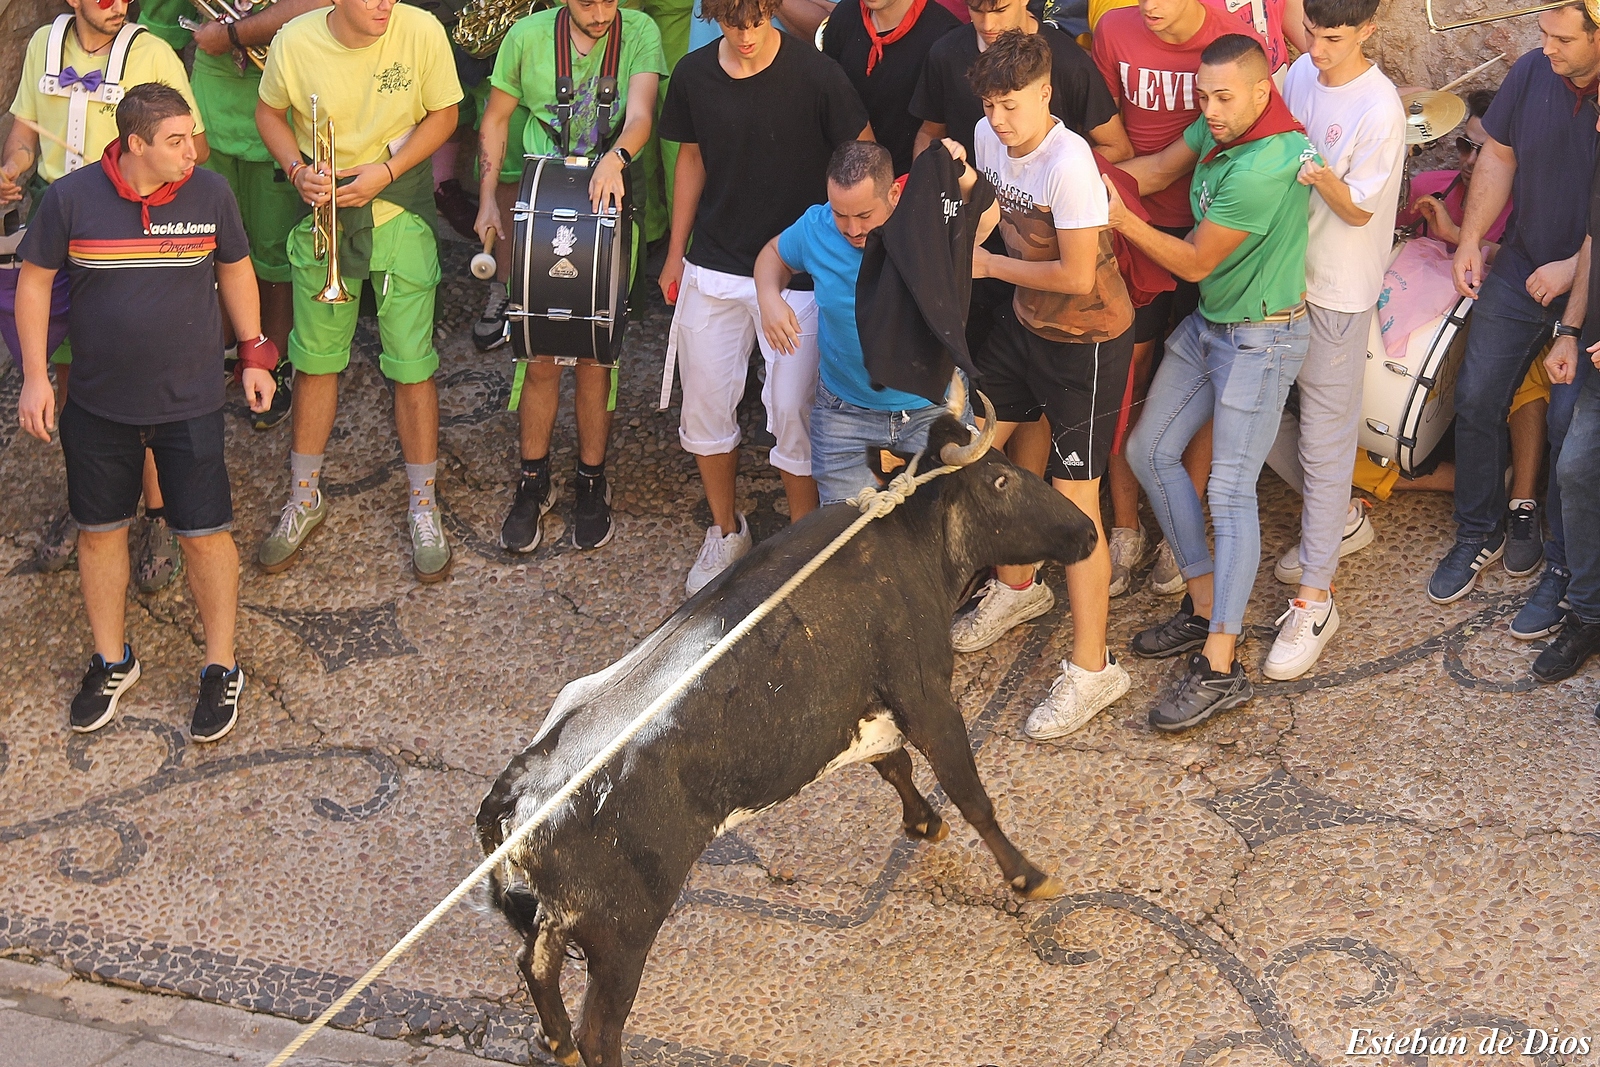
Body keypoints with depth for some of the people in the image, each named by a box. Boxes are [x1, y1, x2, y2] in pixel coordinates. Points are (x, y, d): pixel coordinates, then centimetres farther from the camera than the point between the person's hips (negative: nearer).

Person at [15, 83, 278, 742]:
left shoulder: (210, 194, -8)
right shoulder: (71, 198, -12)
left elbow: (235, 271, 8)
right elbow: (34, 282, -1)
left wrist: (254, 354, 9)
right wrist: (35, 377, -4)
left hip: (191, 402, 0)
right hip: (98, 404, 1)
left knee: (205, 534, 1)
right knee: (99, 531, 12)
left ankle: (221, 668, 19)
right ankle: (112, 662, 31)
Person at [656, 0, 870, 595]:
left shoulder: (815, 75, -15)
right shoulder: (693, 75, -3)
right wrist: (676, 253, 16)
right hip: (712, 270, 4)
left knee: (793, 412, -2)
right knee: (705, 405, 9)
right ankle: (726, 532, 30)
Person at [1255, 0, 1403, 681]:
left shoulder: (1378, 109, -19)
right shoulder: (1301, 73, 2)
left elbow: (1359, 211, -16)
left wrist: (1325, 180, -34)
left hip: (1338, 292, -7)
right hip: (1282, 274, 7)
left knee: (1323, 442, -2)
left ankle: (1314, 600, 5)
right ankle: (1341, 518, 37)